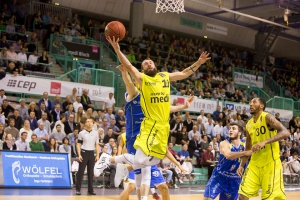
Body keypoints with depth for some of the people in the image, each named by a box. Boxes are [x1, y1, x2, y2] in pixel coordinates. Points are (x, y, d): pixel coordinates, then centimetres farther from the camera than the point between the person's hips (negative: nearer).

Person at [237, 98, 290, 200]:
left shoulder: (267, 118, -11)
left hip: (270, 163, -7)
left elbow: (285, 133, -26)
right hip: (254, 164, 7)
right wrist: (241, 165, 10)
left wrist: (265, 142, -35)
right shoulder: (249, 125, 11)